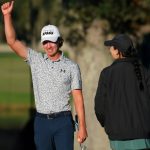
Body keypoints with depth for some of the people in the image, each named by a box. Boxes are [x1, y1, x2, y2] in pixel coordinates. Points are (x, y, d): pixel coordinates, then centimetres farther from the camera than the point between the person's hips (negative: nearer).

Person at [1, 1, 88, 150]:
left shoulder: (71, 67, 1)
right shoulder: (36, 60, 6)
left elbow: (78, 98, -1)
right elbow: (12, 41, 0)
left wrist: (82, 127, -7)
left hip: (63, 121, -2)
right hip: (42, 121, 2)